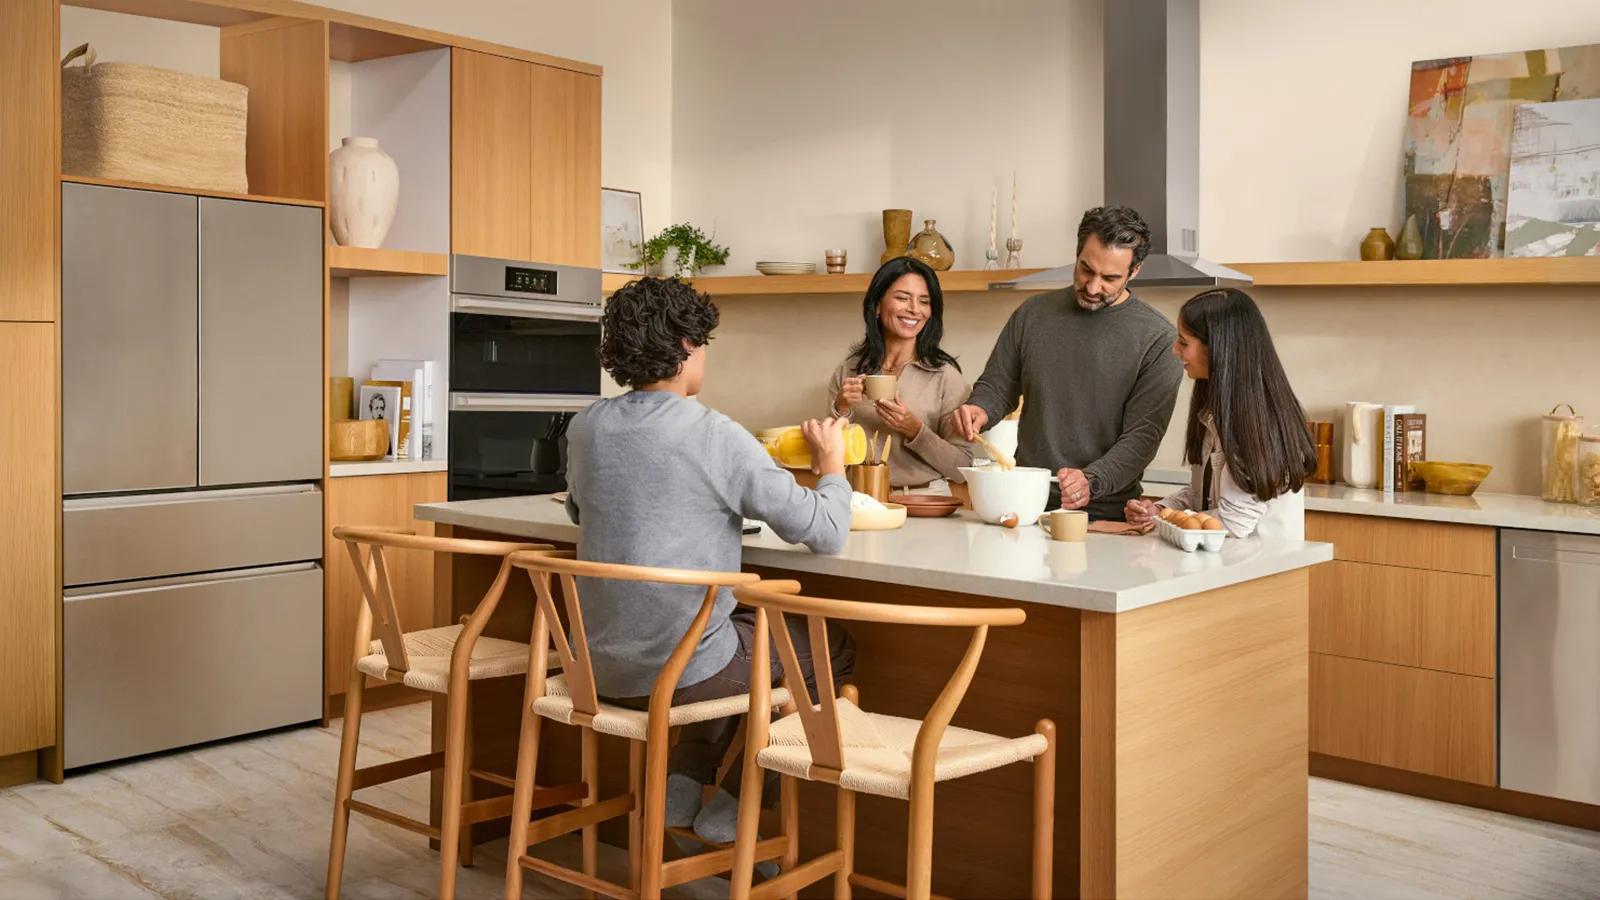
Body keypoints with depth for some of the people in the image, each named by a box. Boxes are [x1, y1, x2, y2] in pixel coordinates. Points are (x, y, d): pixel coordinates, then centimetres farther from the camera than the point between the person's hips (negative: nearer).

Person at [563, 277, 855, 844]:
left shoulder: (585, 427, -1)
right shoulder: (717, 437, -17)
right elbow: (826, 534, -14)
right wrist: (832, 465, 6)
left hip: (602, 667, 7)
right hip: (681, 670, -6)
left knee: (750, 625, 31)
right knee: (835, 644, 16)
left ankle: (681, 783, 21)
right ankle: (732, 807, 19)